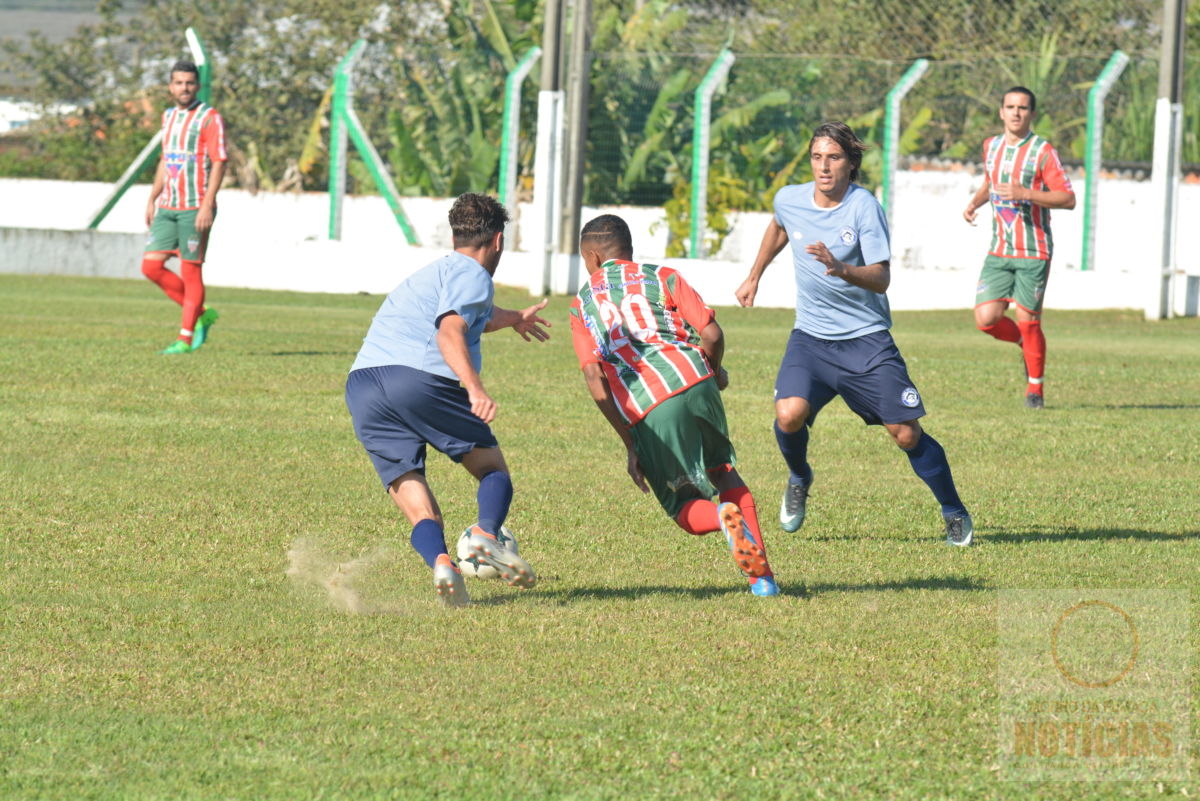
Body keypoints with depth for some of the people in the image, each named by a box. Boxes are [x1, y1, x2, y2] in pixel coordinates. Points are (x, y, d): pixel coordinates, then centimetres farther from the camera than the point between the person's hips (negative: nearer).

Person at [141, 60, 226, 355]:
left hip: (195, 209, -7)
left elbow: (219, 163, -12)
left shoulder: (209, 118, -7)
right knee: (151, 266, -1)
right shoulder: (169, 117, 15)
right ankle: (201, 314, 13)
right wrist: (152, 199, 19)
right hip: (168, 208, 7)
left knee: (190, 271, -4)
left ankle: (185, 338, 3)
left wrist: (207, 206, -20)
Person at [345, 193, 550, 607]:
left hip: (361, 389, 7)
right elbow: (450, 333, -13)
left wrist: (512, 318, 75)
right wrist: (475, 388, -26)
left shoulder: (435, 272, 34)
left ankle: (440, 561, -30)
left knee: (421, 514, 0)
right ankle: (486, 532, -18)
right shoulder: (472, 274, 6)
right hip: (418, 377, -7)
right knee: (493, 469, 11)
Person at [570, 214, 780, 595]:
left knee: (685, 508, 13)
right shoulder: (662, 277, 16)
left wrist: (630, 445, 7)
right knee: (723, 471, 25)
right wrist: (715, 372, 26)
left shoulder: (581, 306, 16)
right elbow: (712, 334, 4)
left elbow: (596, 383, 5)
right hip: (693, 381, 2)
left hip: (647, 413, -2)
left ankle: (722, 516, -22)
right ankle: (761, 574, 13)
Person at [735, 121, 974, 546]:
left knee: (907, 433, -6)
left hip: (866, 339, -3)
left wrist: (840, 269, -41)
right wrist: (754, 276, 32)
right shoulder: (789, 200, -2)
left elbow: (881, 279, -23)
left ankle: (955, 514, 15)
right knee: (789, 415, -21)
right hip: (810, 336, 3)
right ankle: (799, 480, 12)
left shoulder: (864, 207, -16)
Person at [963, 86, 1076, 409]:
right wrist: (975, 201, 10)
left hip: (1034, 252, -5)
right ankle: (1024, 343, 24)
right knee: (986, 319, -7)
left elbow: (1068, 199, -12)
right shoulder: (991, 146, 11)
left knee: (1027, 321, -3)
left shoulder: (1043, 151, -7)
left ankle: (1035, 388, 15)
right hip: (998, 251, 5)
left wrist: (1025, 193, -23)